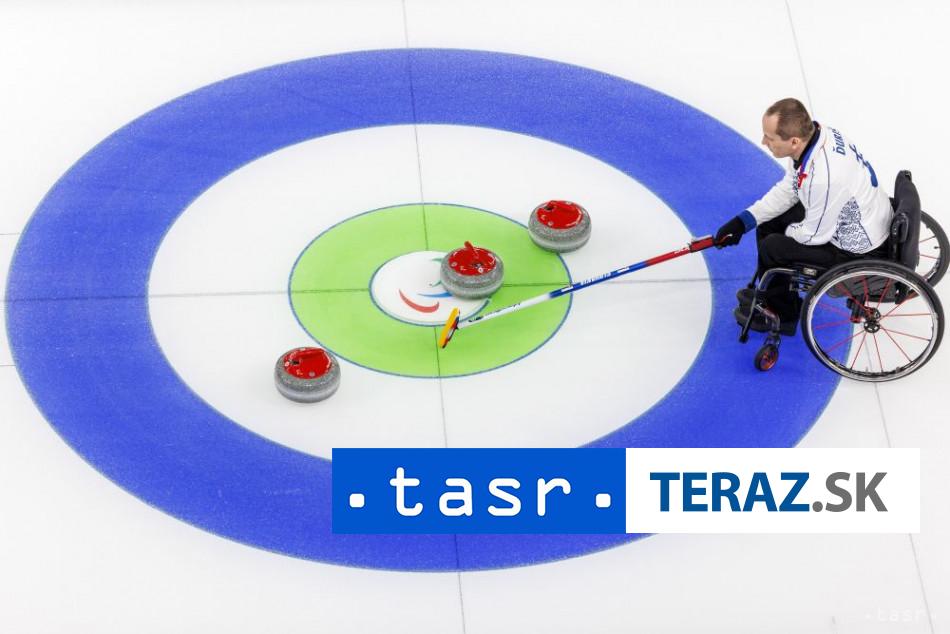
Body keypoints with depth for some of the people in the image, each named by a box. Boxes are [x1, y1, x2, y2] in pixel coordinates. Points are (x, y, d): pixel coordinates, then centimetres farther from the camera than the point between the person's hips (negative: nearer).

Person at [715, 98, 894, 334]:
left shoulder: (823, 177, -39)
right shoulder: (815, 132, -13)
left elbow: (814, 234, -23)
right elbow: (788, 190, 3)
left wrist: (790, 231, -1)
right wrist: (743, 221, -2)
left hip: (859, 250, -9)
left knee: (772, 248, -7)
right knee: (769, 220, 12)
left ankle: (781, 314, 21)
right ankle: (770, 294, 33)